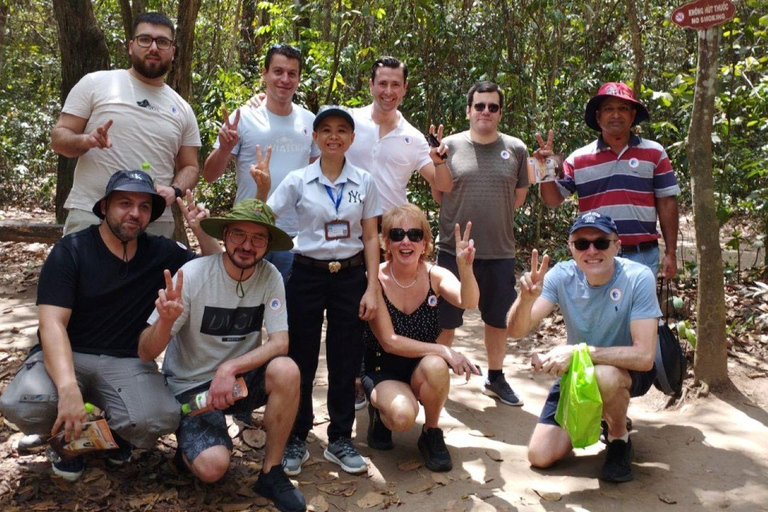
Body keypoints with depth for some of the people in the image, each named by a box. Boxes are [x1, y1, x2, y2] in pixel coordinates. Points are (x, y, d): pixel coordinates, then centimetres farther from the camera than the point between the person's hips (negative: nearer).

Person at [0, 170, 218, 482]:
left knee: (161, 419, -29)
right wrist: (68, 388, -33)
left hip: (127, 362, 2)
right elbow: (52, 324, -17)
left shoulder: (160, 252, 4)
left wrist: (201, 231, -8)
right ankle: (66, 436, 4)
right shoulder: (71, 250, -7)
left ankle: (113, 429, 9)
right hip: (66, 356, -1)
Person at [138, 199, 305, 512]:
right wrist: (166, 319, -39)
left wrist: (231, 368, -30)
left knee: (286, 371, -29)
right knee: (212, 467, -27)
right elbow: (146, 354, -17)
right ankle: (192, 446, 12)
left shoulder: (270, 277, -10)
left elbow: (280, 343, -16)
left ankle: (271, 473, -10)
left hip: (240, 378, 3)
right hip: (191, 386, -3)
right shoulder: (192, 275, -18)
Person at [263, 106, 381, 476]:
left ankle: (340, 439, 21)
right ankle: (296, 439, 21)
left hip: (351, 276, 1)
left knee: (345, 361, 6)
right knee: (302, 359, 5)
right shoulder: (298, 180, -2)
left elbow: (370, 238, 3)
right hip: (307, 275, -1)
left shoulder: (364, 182, 2)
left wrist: (371, 288, -2)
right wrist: (262, 188, -20)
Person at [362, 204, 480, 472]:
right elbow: (389, 342, -21)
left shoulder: (435, 276, -10)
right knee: (403, 415, -33)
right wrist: (444, 351, -28)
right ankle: (380, 413, 7)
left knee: (435, 366, -33)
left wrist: (465, 267, -50)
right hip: (381, 369, -2)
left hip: (421, 368, 3)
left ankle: (432, 434, -5)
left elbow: (468, 302, -30)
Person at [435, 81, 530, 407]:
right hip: (454, 249, -2)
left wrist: (494, 218, 8)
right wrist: (461, 220, 1)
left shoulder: (516, 149, 4)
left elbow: (520, 194, 14)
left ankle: (496, 378, 33)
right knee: (445, 319, 7)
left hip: (500, 251, 2)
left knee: (499, 319, 14)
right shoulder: (451, 145, 0)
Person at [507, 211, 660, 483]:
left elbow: (644, 356, -31)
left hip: (628, 370, -4)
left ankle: (619, 438, -6)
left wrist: (577, 352, -38)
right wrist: (527, 297, -43)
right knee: (540, 456, -4)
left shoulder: (638, 278, -25)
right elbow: (517, 330, -22)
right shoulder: (562, 275, -15)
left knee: (603, 375, -39)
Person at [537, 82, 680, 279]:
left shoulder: (654, 153, 3)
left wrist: (670, 253, 0)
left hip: (643, 256, 0)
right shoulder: (578, 159, 3)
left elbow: (666, 203, 3)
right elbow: (553, 200, 3)